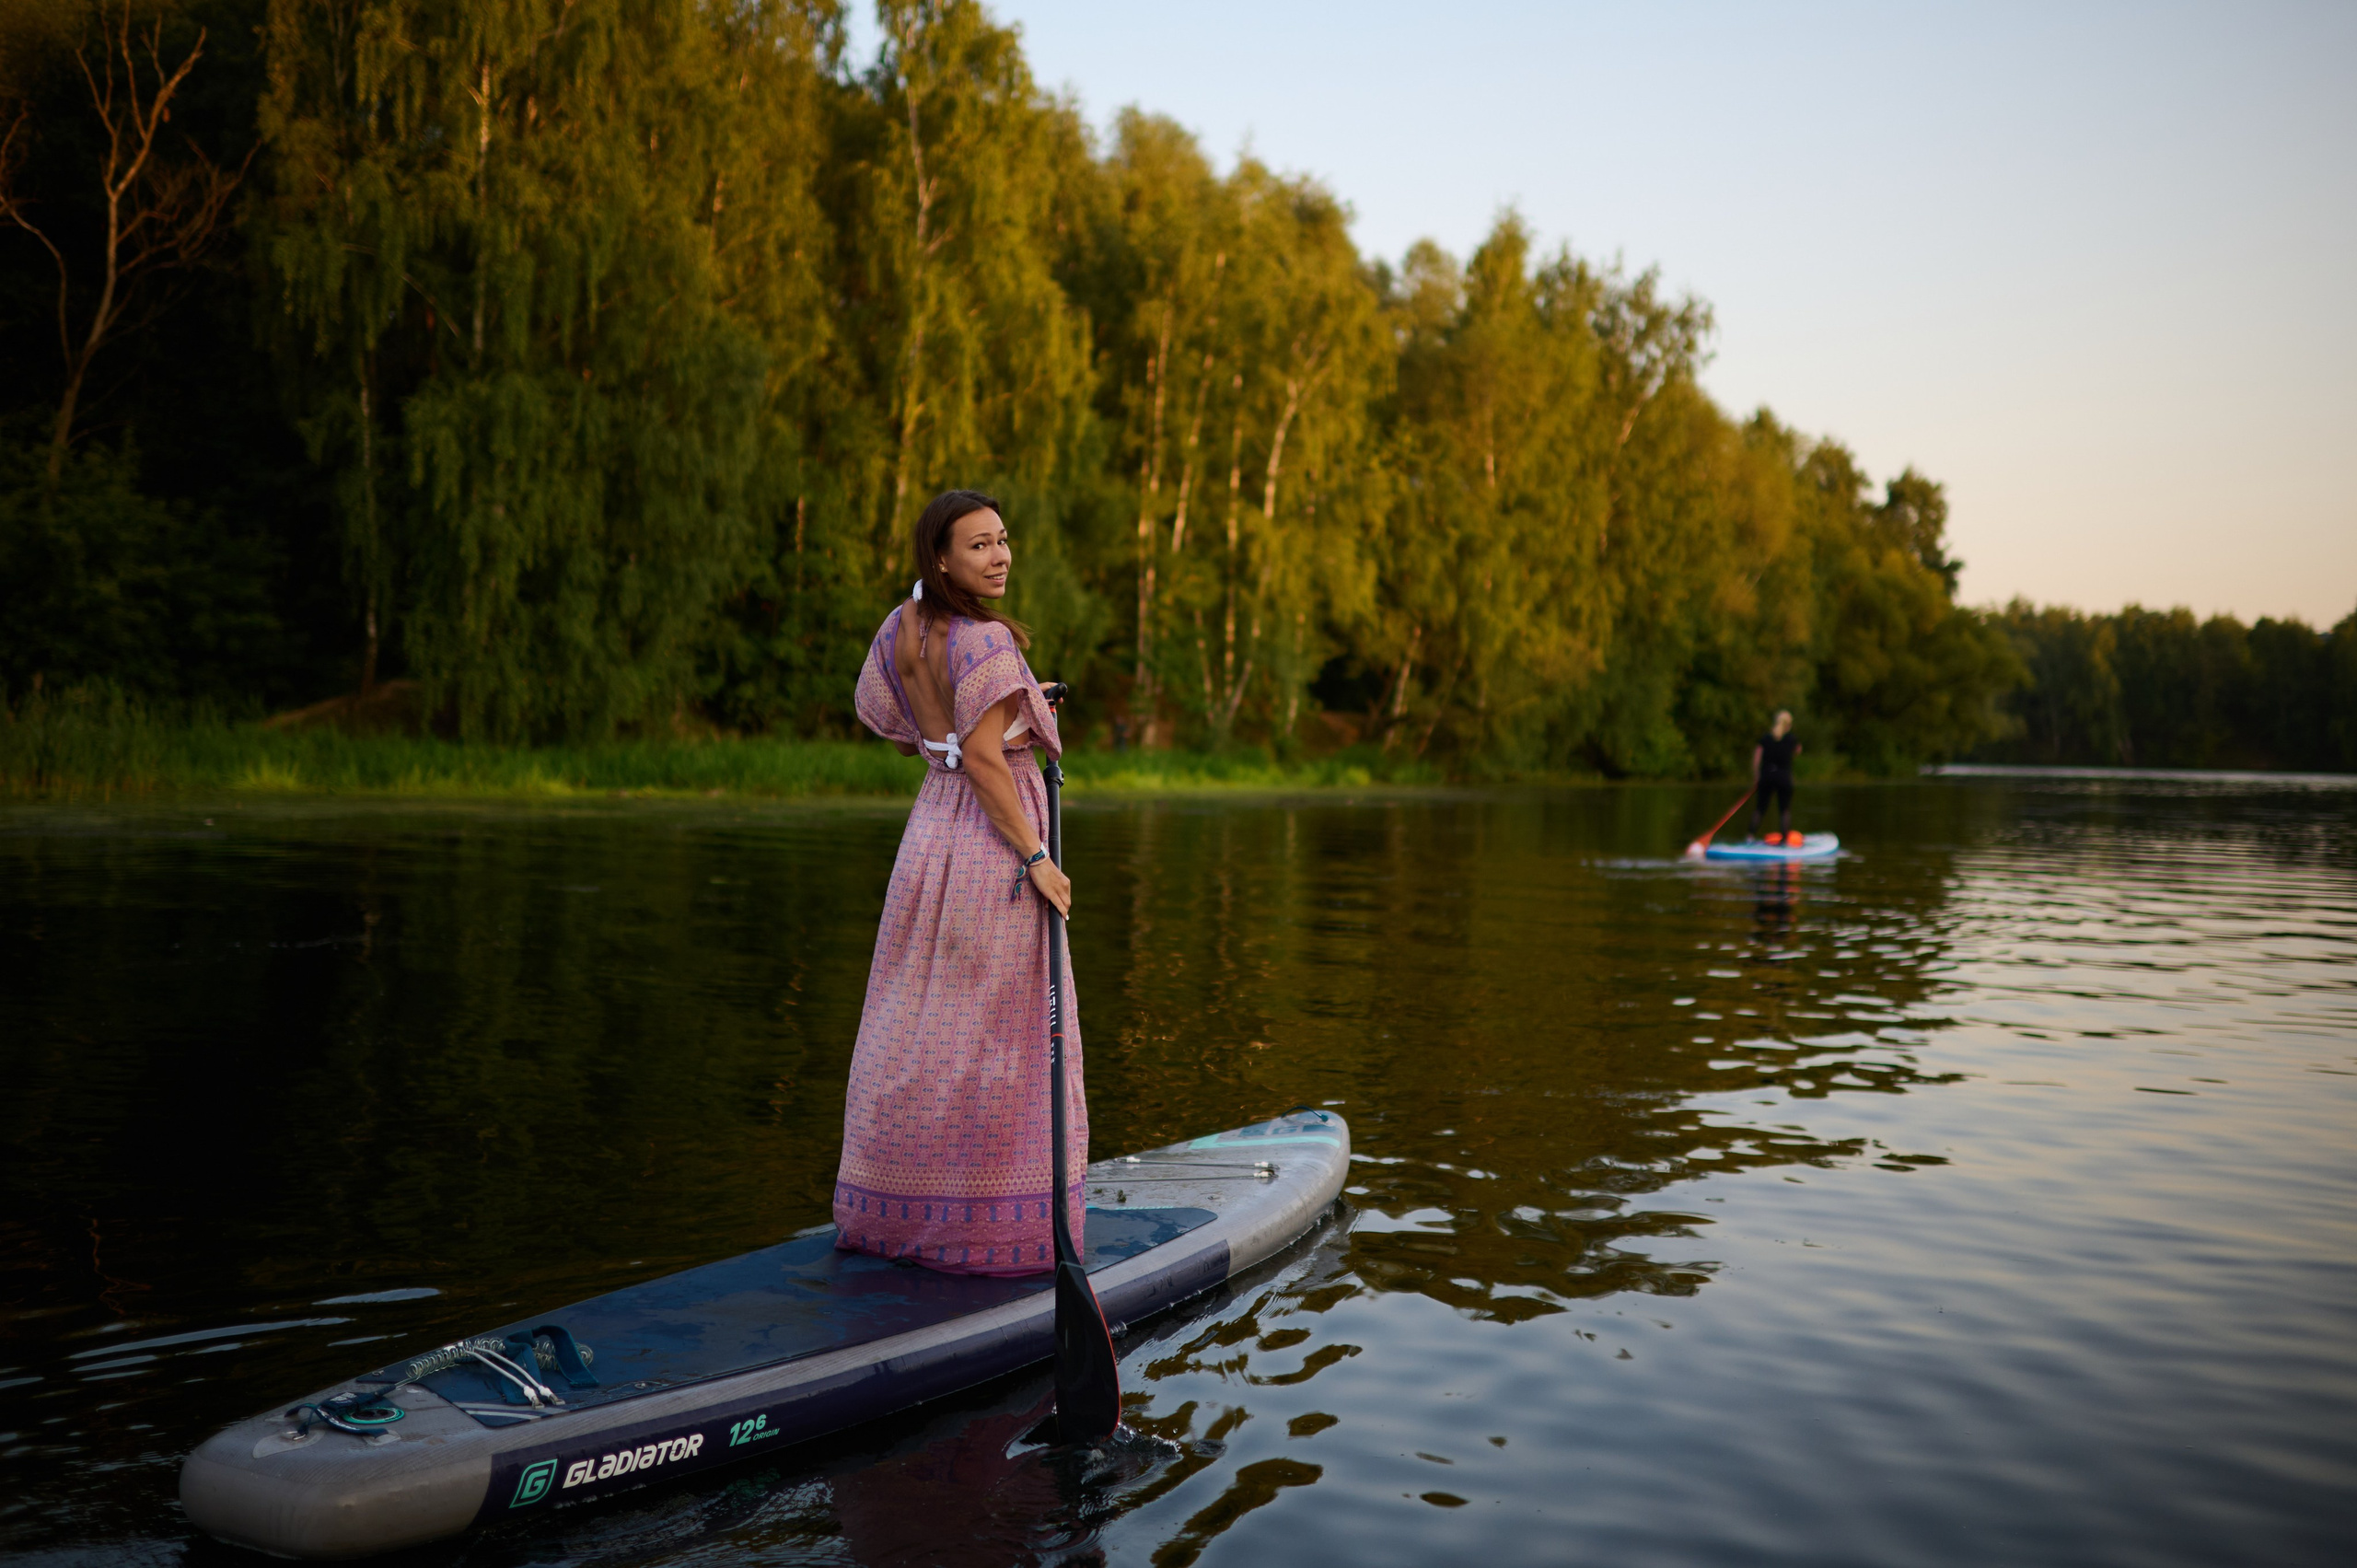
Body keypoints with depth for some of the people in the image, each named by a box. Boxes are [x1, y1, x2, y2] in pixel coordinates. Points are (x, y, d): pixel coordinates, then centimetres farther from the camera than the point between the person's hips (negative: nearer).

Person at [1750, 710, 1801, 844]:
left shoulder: (1764, 738, 1)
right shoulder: (1792, 739, -1)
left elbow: (1756, 761, -2)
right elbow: (1797, 752, 21)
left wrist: (1755, 778, 6)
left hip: (1766, 776, 1)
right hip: (1784, 777, -1)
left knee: (1759, 809, 8)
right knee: (1785, 810, 8)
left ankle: (1751, 836, -1)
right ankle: (1784, 839, 2)